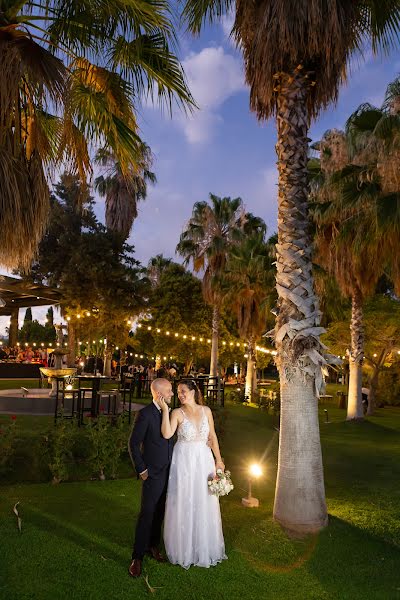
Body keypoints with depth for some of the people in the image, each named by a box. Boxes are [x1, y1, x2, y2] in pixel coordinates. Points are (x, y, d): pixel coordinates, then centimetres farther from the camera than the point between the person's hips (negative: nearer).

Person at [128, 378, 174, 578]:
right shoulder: (145, 414, -17)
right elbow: (133, 444, -13)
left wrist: (174, 465, 9)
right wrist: (142, 470, -11)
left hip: (168, 472, 6)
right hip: (153, 473, -6)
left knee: (159, 512, 18)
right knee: (146, 514, 1)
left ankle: (153, 545, 35)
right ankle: (137, 557, 14)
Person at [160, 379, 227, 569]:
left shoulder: (206, 410, 0)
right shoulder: (178, 413, -9)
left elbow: (212, 436, 7)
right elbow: (167, 434, -23)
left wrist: (218, 459, 5)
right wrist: (165, 409, -23)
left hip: (204, 460, 3)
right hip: (184, 461, -3)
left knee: (205, 503, 12)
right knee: (183, 503, 7)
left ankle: (205, 547, 33)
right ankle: (184, 549, 26)